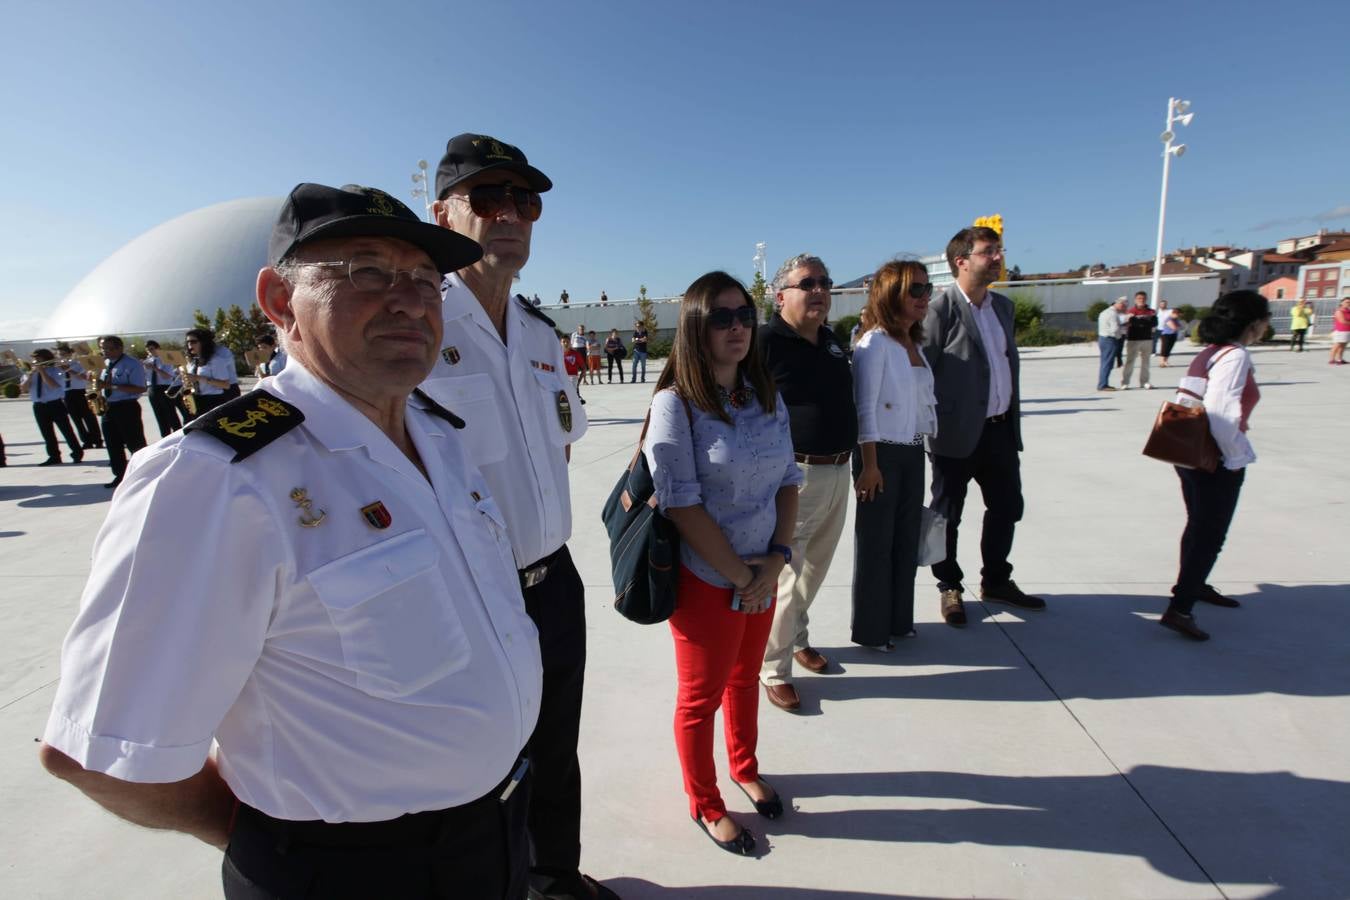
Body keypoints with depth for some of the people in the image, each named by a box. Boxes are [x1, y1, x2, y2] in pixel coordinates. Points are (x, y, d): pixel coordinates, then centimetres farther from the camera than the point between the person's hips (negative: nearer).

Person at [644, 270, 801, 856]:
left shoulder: (767, 396, 1)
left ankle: (745, 768, 52)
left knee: (746, 677, 25)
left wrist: (777, 558, -7)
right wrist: (740, 575, -14)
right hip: (707, 581, -5)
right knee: (702, 696, 14)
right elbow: (681, 505, -19)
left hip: (763, 574, 6)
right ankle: (704, 804, 40)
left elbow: (787, 480, 4)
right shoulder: (675, 403, -18)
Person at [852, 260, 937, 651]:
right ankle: (870, 629, 19)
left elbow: (925, 401, 13)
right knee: (876, 542, 4)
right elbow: (865, 408, -16)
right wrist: (870, 464, -18)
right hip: (882, 454, -8)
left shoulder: (915, 343, 11)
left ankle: (899, 619, 31)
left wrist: (926, 447, 12)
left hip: (913, 453, 8)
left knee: (907, 539, 15)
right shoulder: (874, 343, -13)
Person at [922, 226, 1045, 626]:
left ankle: (996, 580, 36)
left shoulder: (1003, 305, 12)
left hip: (1000, 429, 8)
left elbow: (1010, 363, 16)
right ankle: (950, 588, 25)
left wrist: (1013, 415, 13)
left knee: (1007, 506, 17)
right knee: (947, 514, 8)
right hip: (958, 433, -8)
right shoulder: (941, 310, -13)